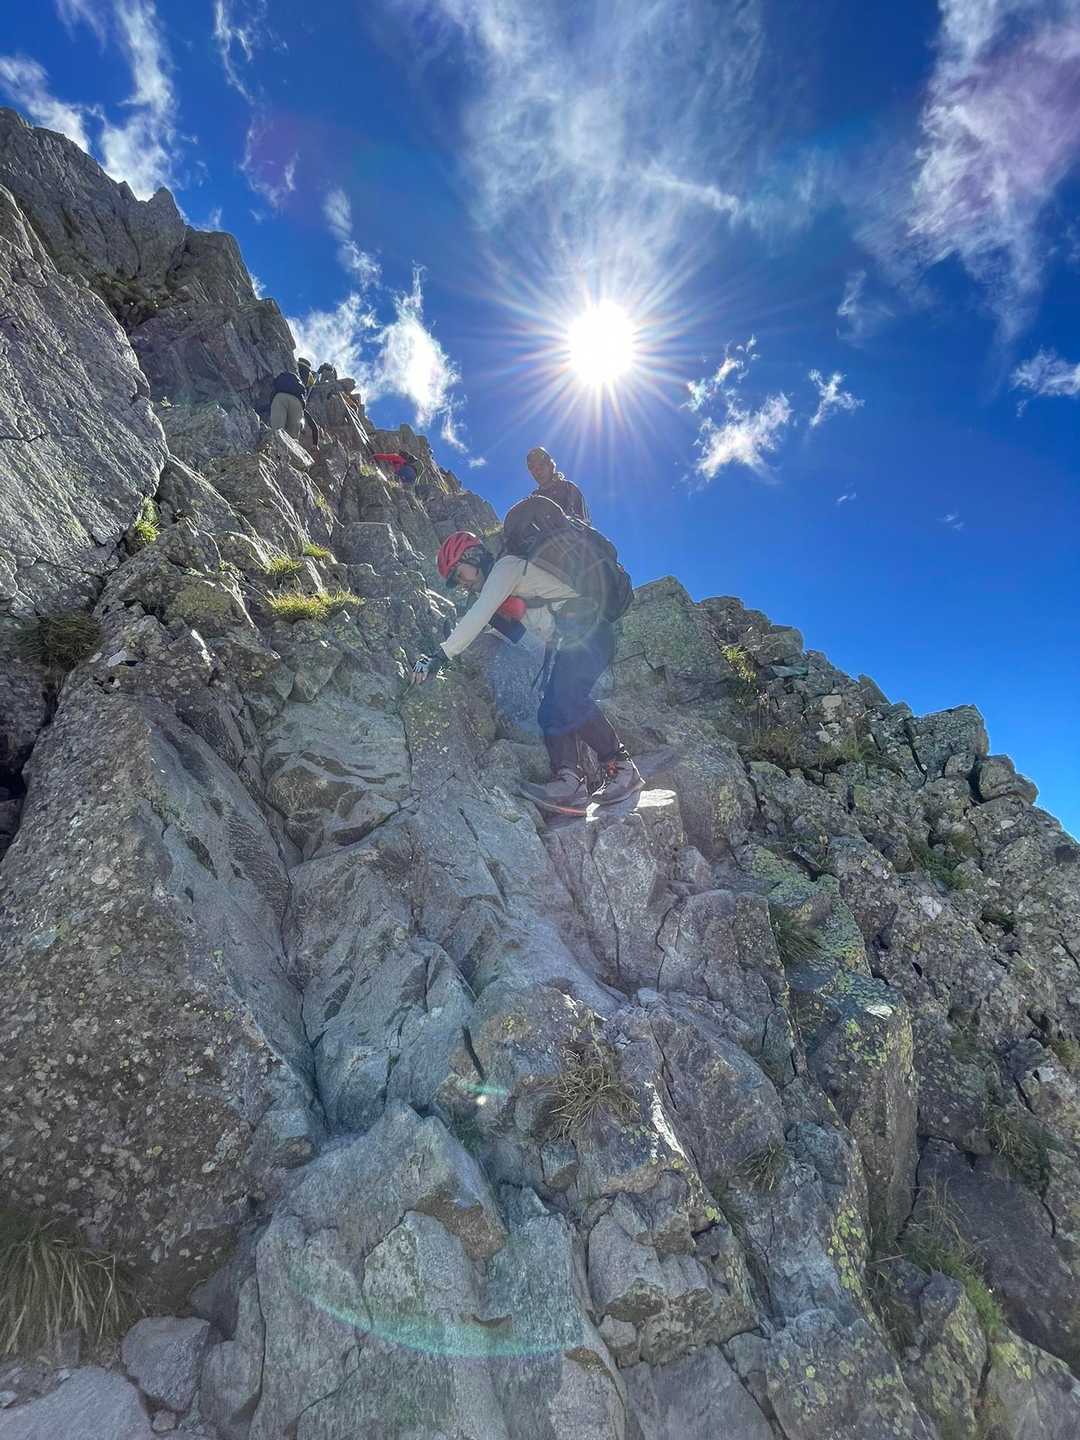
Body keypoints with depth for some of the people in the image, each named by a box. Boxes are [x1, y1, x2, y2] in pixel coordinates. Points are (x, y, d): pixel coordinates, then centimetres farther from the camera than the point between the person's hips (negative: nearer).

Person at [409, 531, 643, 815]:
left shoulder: (506, 566, -4)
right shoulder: (498, 587, 27)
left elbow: (479, 615, -16)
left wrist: (440, 656, -21)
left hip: (589, 631, -10)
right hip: (571, 644, 10)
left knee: (566, 697, -29)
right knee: (551, 713, -5)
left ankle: (621, 767, -21)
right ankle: (569, 782, -18)